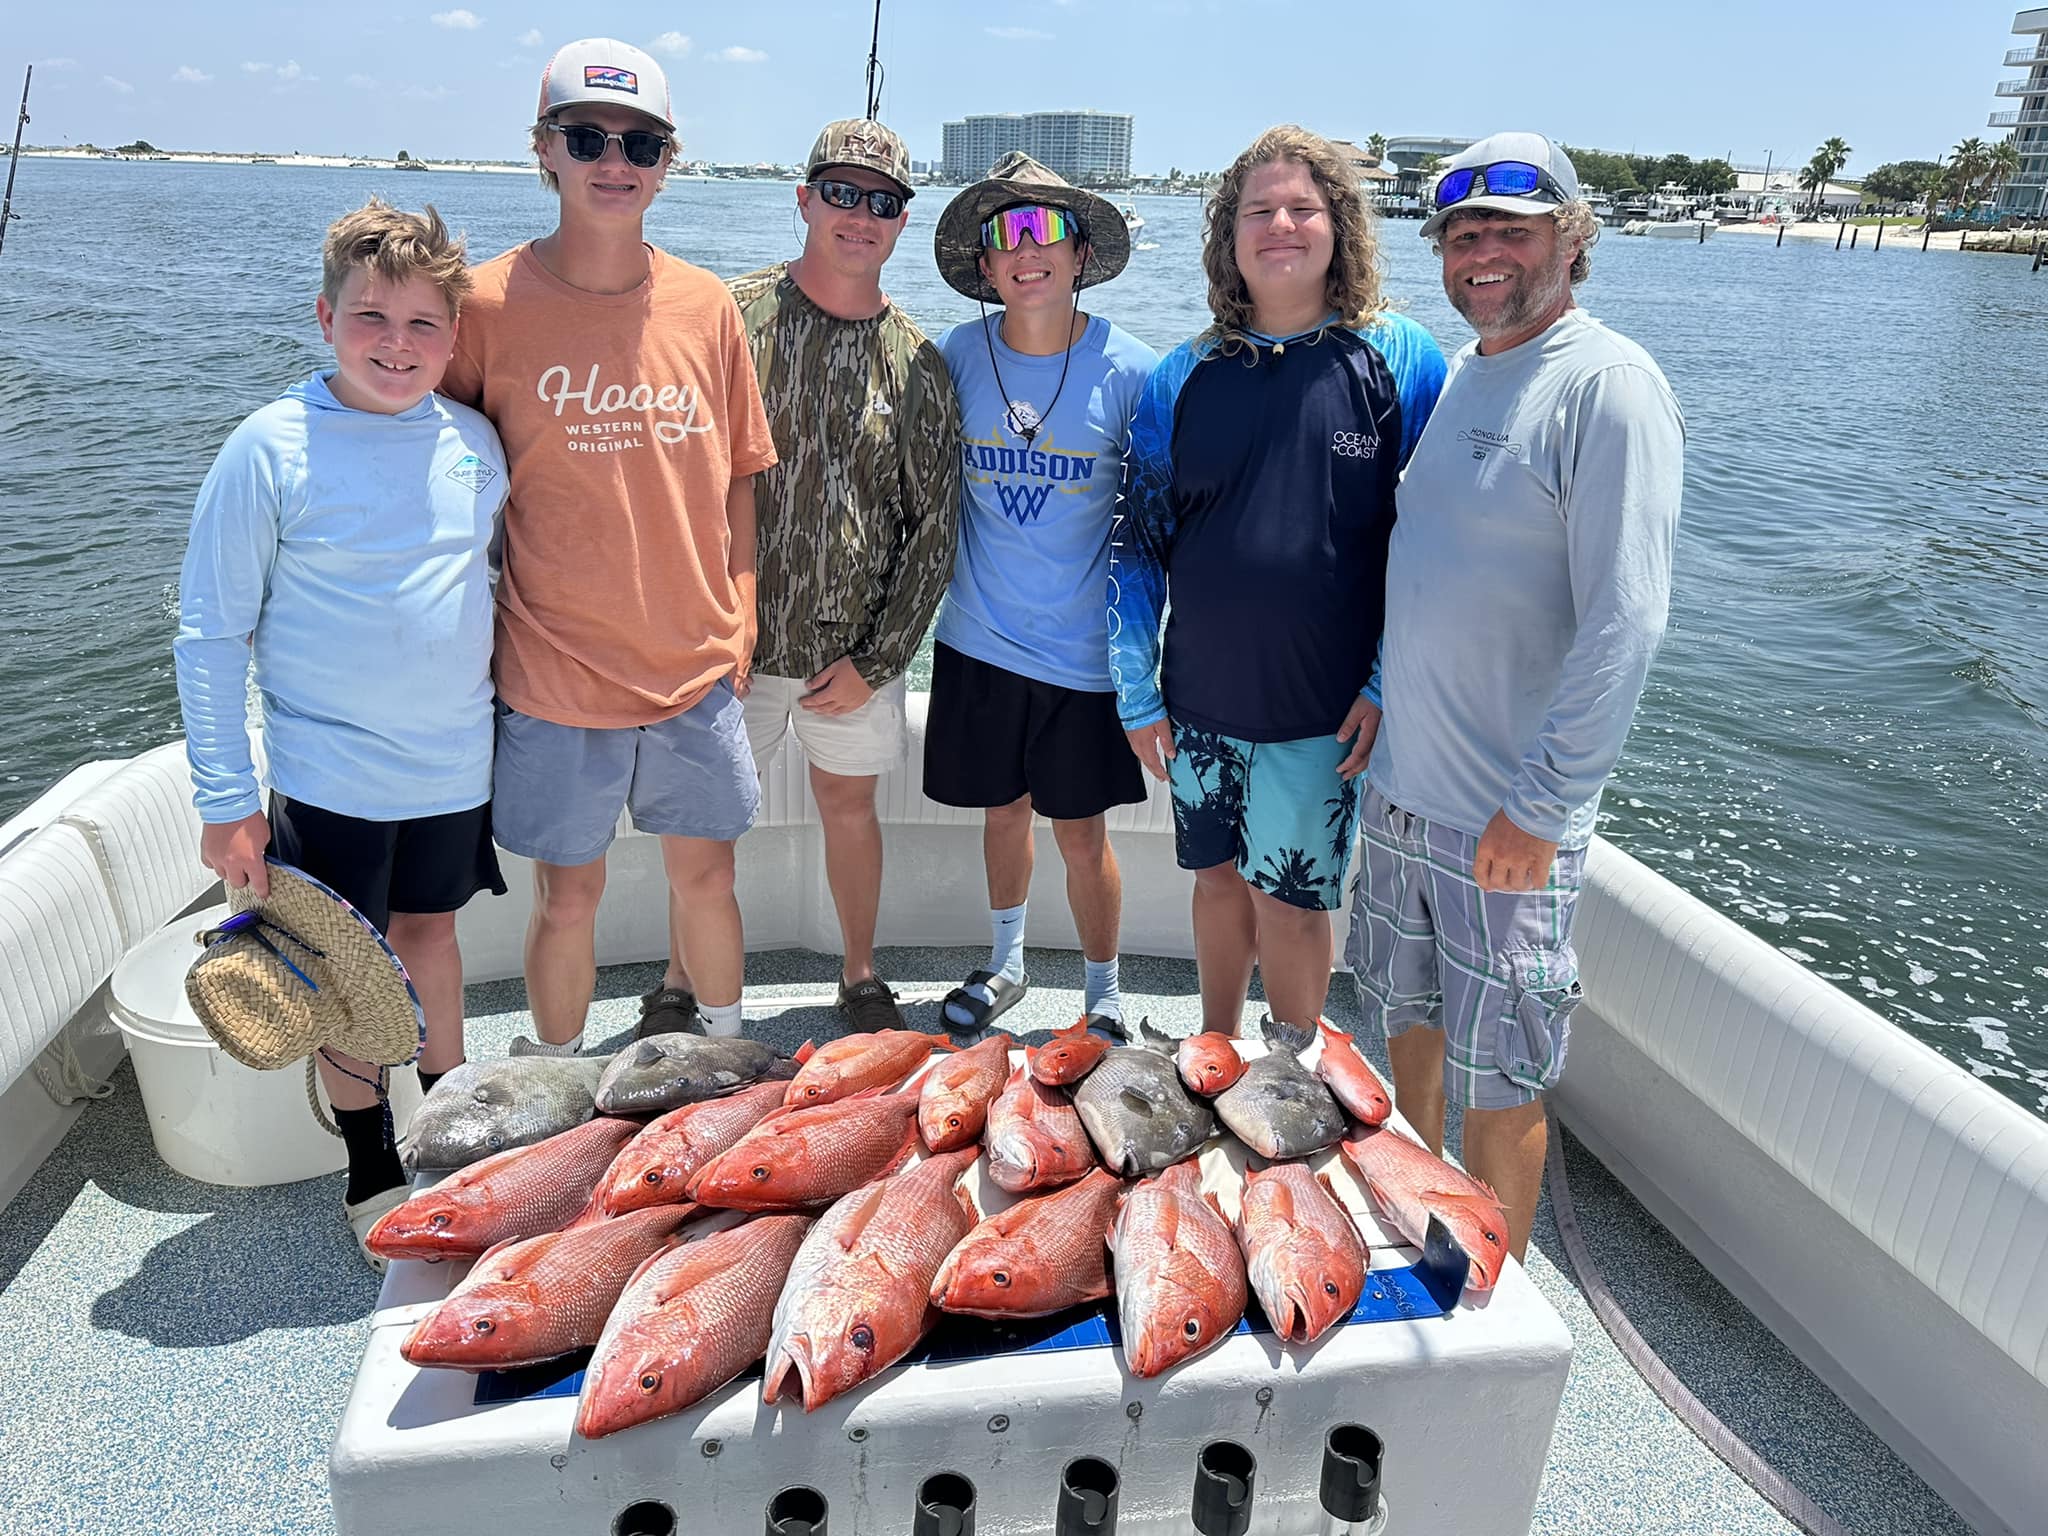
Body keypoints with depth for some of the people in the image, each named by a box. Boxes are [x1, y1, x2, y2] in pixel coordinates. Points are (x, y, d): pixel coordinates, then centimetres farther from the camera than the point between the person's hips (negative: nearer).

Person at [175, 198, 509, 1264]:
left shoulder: (474, 440, 0)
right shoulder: (273, 448, -12)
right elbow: (209, 632, -9)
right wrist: (225, 797, -10)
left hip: (455, 764, 4)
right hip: (330, 773, -3)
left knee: (429, 933, 19)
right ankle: (373, 1171, 30)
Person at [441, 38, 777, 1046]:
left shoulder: (707, 306, 2)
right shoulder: (490, 303, -7)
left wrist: (738, 622, 5)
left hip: (697, 667, 3)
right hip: (553, 673, -2)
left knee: (705, 873, 15)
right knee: (568, 893, 11)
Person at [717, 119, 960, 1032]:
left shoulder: (915, 360, 1)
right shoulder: (734, 317, -5)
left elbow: (934, 522, 3)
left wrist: (877, 659, -3)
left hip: (856, 643, 2)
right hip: (734, 637, -1)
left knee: (849, 803, 15)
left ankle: (860, 976, 34)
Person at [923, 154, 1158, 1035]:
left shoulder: (1129, 371, -9)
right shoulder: (959, 355, -2)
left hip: (1084, 653, -2)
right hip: (979, 640, 3)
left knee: (1081, 833, 5)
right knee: (1004, 807, 17)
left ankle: (1104, 995, 28)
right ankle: (1007, 963, 41)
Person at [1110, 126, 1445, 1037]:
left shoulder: (1400, 361, -4)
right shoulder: (1186, 377, 3)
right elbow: (1140, 540, 6)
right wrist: (1137, 691, 3)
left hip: (1324, 711, -3)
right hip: (1197, 699, 3)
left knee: (1287, 901, 5)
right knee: (1219, 879, 16)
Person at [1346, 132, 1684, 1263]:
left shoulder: (1607, 384, -14)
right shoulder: (1455, 375, 11)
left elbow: (1624, 622, -20)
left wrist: (1540, 804, -20)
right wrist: (1382, 691, 10)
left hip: (1508, 811, -8)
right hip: (1401, 781, 8)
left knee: (1497, 1080, 4)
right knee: (1409, 1013, 21)